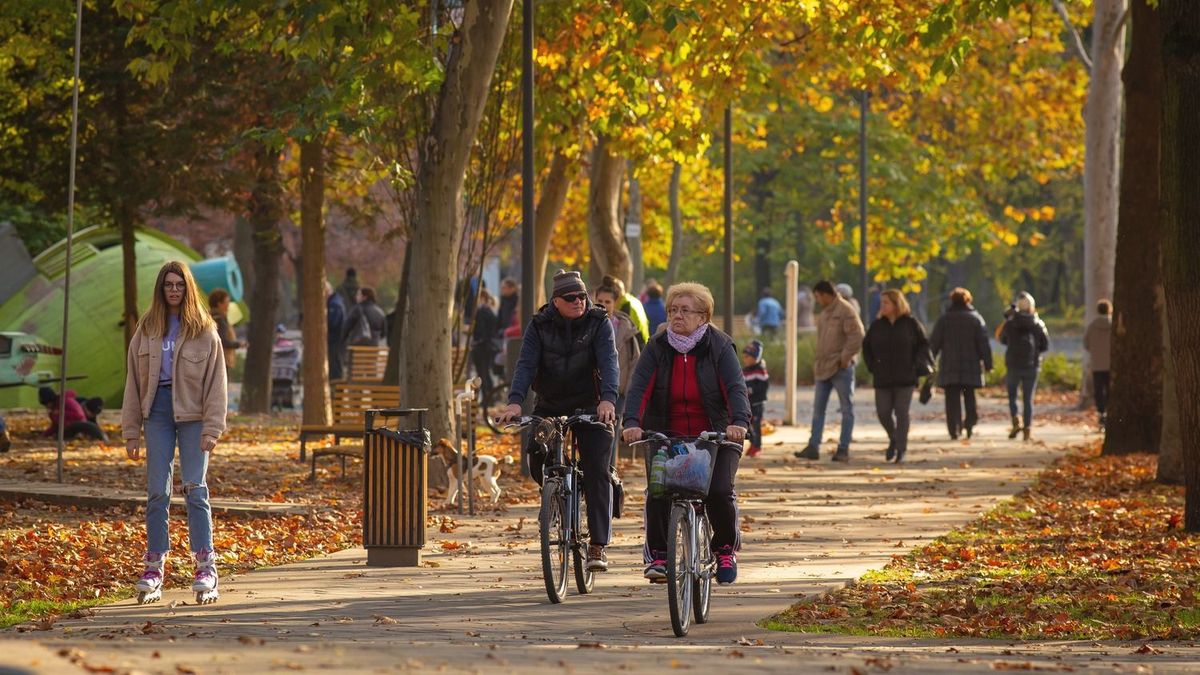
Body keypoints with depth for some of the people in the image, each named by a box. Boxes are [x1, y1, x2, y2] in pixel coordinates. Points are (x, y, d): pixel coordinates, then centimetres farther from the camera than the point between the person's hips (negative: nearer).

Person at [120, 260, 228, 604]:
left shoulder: (204, 331, 1)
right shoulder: (147, 331, 8)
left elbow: (216, 382, -1)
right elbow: (134, 381, 10)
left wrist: (212, 428, -9)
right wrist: (131, 431, 6)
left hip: (193, 412, -2)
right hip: (158, 410, 2)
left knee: (196, 488, -6)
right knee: (157, 490, 1)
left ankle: (206, 567, -4)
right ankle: (154, 567, 5)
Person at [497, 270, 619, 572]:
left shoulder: (599, 323, -7)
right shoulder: (539, 326, -3)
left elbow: (608, 361, -20)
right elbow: (526, 363, -14)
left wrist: (608, 398, -39)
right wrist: (515, 401, -31)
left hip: (591, 408, -2)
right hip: (550, 408, 2)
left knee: (596, 473, -11)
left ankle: (598, 545, -9)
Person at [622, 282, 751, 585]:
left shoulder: (720, 347, -5)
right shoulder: (657, 347, -2)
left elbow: (735, 388, -16)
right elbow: (639, 387, -12)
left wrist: (739, 421, -35)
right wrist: (632, 422, -30)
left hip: (715, 437, -1)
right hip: (665, 436, 1)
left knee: (720, 491, -16)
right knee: (658, 492, -16)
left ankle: (726, 549, 9)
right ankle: (657, 554, 1)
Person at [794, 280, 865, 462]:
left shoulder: (845, 311, -11)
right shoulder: (824, 313, 16)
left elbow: (857, 337, -18)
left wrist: (845, 358, -17)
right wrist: (817, 360, 15)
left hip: (841, 367, -9)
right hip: (823, 368, 9)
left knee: (847, 409, 1)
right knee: (818, 408, 6)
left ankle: (844, 449, 3)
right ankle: (813, 447, 7)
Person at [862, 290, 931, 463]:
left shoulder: (911, 324, -3)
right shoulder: (877, 326, 4)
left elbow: (923, 345, 4)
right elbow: (866, 347, 15)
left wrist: (916, 364, -7)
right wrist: (873, 367, 5)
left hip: (905, 377, -3)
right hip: (883, 379, 3)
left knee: (901, 413, -4)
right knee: (883, 413, 1)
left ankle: (901, 450, 3)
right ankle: (894, 439, 28)